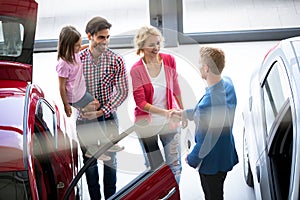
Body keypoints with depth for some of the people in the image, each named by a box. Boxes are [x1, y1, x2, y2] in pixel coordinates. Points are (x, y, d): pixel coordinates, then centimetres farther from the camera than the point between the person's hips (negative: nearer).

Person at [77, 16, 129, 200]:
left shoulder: (116, 60, -9)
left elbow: (122, 92, -7)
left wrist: (101, 112, -14)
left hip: (108, 117, -1)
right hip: (84, 118, 1)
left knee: (110, 160, 10)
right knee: (89, 161, 11)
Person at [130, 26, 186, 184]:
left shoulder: (169, 60, -6)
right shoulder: (136, 70, -15)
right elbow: (140, 102, -16)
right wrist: (165, 112, -28)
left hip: (170, 123, 2)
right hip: (147, 124, -2)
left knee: (174, 165, 7)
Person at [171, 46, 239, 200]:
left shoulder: (210, 100, -38)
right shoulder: (227, 83, -8)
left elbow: (206, 141, -28)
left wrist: (192, 159, -10)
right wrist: (184, 113, 15)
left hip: (213, 162, -8)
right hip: (226, 155, 8)